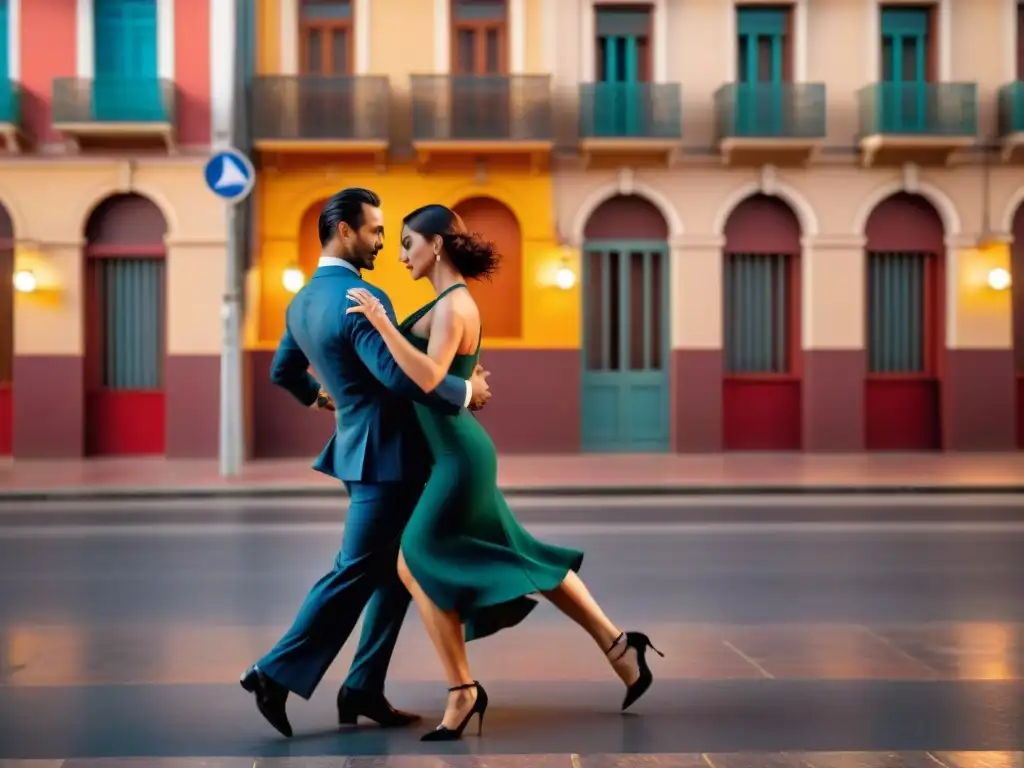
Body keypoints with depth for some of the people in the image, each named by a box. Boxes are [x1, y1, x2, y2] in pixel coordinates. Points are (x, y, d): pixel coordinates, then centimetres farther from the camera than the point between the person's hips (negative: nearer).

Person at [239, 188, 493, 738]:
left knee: (394, 569, 14)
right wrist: (467, 392, -15)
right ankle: (277, 673, 3)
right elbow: (400, 376, -29)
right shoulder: (361, 298, -20)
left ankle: (363, 689, 16)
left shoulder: (303, 301, 10)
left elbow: (281, 371, 23)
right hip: (384, 453, -10)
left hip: (363, 447, 10)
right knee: (355, 571, -2)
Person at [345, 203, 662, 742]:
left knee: (417, 562, -3)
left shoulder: (454, 305, -16)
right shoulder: (447, 302, 14)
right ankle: (617, 645, 19)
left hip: (458, 455, -10)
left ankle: (462, 691, 8)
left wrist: (380, 320, -33)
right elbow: (421, 373, 22)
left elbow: (428, 378, -31)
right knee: (518, 557, 14)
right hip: (455, 452, 10)